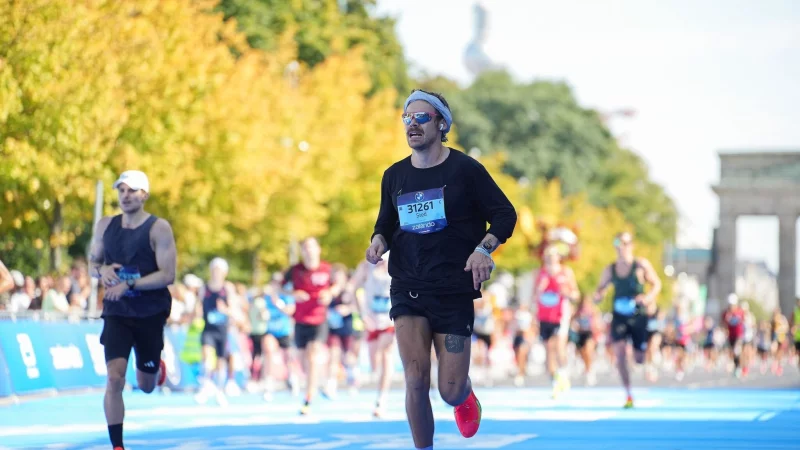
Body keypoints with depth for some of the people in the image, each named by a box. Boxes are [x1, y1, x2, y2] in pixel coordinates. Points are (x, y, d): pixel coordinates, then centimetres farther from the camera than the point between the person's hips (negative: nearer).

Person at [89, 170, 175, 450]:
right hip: (116, 313, 2)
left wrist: (129, 284, -24)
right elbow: (93, 264, 14)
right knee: (114, 378, -17)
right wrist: (102, 271, -10)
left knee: (146, 385, 13)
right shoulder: (105, 226, 3)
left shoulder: (159, 228, -10)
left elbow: (167, 275, -15)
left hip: (150, 315, -2)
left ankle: (157, 368, 52)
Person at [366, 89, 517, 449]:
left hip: (454, 291, -2)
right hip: (408, 289, 2)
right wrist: (379, 240, -3)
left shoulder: (465, 169, -5)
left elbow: (505, 214, -1)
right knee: (415, 379, -15)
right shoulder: (394, 176, 7)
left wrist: (484, 248, -18)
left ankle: (465, 394, 38)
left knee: (450, 391, 0)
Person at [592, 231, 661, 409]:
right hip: (619, 317, 2)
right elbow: (601, 288, 13)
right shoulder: (610, 270, 4)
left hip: (639, 316, -2)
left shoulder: (641, 265, -3)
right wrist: (598, 295, -12)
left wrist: (649, 297, -19)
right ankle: (629, 395, -10)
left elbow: (657, 284, 1)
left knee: (639, 359, 2)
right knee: (620, 354, -16)